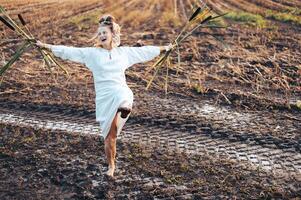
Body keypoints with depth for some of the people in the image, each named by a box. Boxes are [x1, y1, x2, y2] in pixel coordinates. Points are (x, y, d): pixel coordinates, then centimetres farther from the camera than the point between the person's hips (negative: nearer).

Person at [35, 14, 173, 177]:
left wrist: (164, 48, 29)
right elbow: (69, 51, 1)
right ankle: (111, 166, 19)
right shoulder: (92, 53, 5)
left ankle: (125, 108, -70)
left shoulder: (124, 52, 11)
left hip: (121, 91, 1)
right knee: (110, 135, 4)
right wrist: (47, 46, -4)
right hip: (104, 97, -1)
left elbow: (144, 51, 21)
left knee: (123, 96, -39)